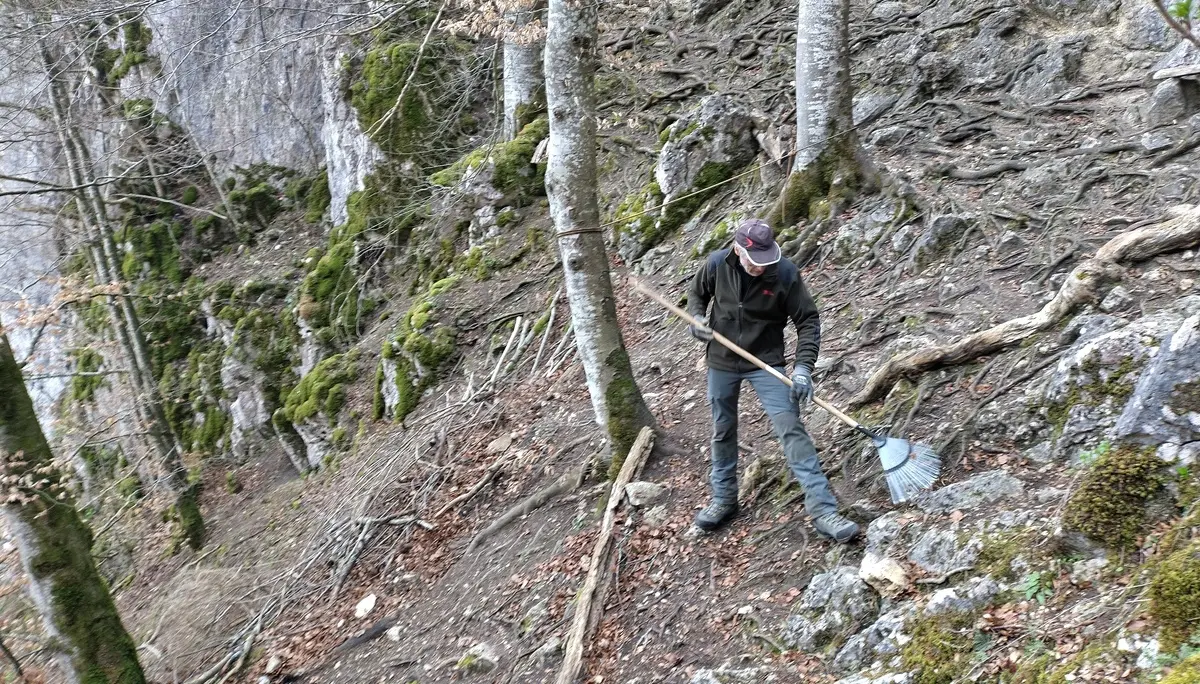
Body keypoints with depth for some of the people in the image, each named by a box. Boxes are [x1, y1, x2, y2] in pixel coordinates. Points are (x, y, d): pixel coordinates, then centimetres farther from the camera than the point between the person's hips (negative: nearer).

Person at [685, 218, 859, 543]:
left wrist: (803, 366, -23)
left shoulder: (785, 273, -20)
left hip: (766, 363, -3)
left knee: (791, 429, -11)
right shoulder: (716, 264, -12)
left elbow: (808, 320, -13)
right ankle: (723, 500, 34)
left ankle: (822, 509, -8)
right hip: (721, 362, 3)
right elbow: (696, 294, 9)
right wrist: (697, 318, -12)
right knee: (722, 432, 15)